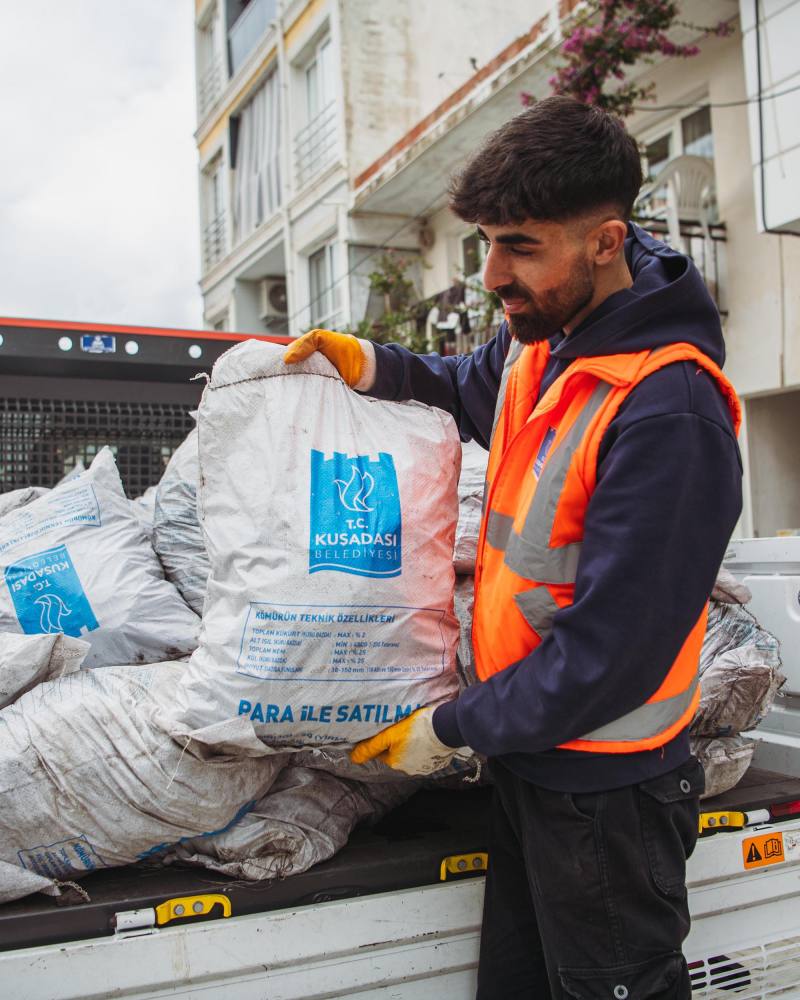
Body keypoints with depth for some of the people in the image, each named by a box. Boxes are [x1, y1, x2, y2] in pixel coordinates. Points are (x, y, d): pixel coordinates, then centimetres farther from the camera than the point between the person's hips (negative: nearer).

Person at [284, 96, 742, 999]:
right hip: (529, 754, 8)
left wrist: (449, 730, -14)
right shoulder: (543, 336, -2)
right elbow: (473, 390, 22)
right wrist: (371, 367, 1)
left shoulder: (667, 416, -28)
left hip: (604, 790, -8)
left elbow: (610, 653, -26)